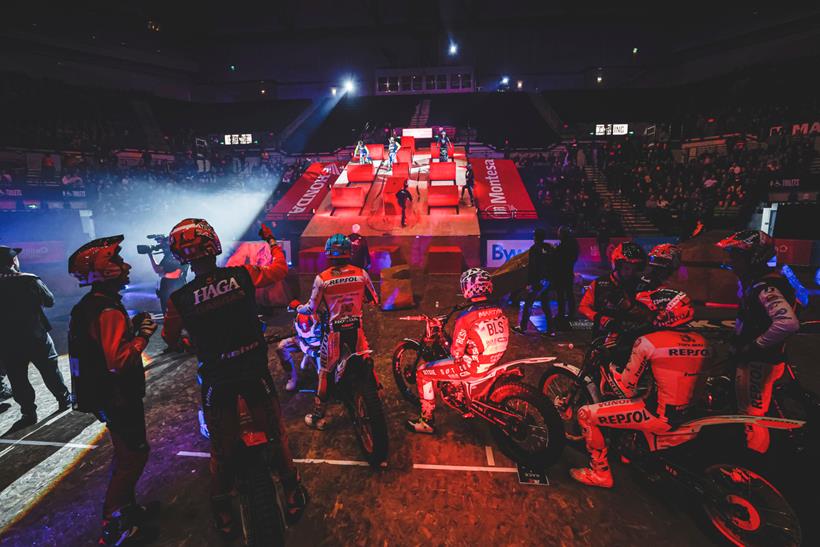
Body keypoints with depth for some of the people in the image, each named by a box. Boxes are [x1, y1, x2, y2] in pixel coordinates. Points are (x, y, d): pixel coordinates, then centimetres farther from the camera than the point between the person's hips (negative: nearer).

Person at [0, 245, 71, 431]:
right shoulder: (30, 280, -13)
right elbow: (49, 301, -2)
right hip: (37, 337, -1)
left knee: (18, 380, 12)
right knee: (50, 372, 15)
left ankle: (28, 413, 17)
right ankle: (64, 400, 26)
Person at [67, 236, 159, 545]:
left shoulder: (87, 306, 6)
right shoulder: (109, 311, -26)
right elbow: (118, 361, -32)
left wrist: (132, 328, 5)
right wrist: (142, 336, -21)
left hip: (102, 395, 10)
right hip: (118, 398, -10)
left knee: (126, 453, 22)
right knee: (134, 456, 4)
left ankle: (128, 511, 37)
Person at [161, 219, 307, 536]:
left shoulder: (179, 299, -14)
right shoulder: (242, 275, -15)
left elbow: (171, 340, 3)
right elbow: (280, 269, 3)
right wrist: (271, 241, 19)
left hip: (216, 379, 0)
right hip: (255, 371, 0)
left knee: (221, 446, 19)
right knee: (275, 432, 17)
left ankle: (222, 511, 36)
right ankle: (292, 494, 33)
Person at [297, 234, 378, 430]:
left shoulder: (322, 278, -13)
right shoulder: (361, 274, -7)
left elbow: (312, 308, -5)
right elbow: (374, 299, 5)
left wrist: (298, 308, 16)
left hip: (333, 331, -1)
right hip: (356, 327, 2)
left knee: (325, 372, 12)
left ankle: (318, 416, 20)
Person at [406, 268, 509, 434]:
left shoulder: (465, 317, -22)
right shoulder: (500, 311, -2)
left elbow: (456, 353, -18)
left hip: (473, 366, -7)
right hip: (495, 361, 8)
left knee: (423, 372, 3)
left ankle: (427, 421, 11)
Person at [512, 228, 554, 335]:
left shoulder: (534, 249, -11)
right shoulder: (549, 248, 8)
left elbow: (532, 267, -16)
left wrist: (529, 282, -14)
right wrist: (551, 278, 18)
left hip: (537, 281, -7)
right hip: (548, 280, 7)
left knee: (528, 304, 2)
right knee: (546, 305, 13)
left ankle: (523, 327, 7)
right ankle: (550, 329, 13)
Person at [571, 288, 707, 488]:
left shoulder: (648, 342, -18)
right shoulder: (701, 342, 2)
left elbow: (626, 390, -12)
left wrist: (608, 365, 4)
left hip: (658, 415, -8)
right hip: (689, 414, 8)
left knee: (585, 414, -4)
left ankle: (600, 473, 9)